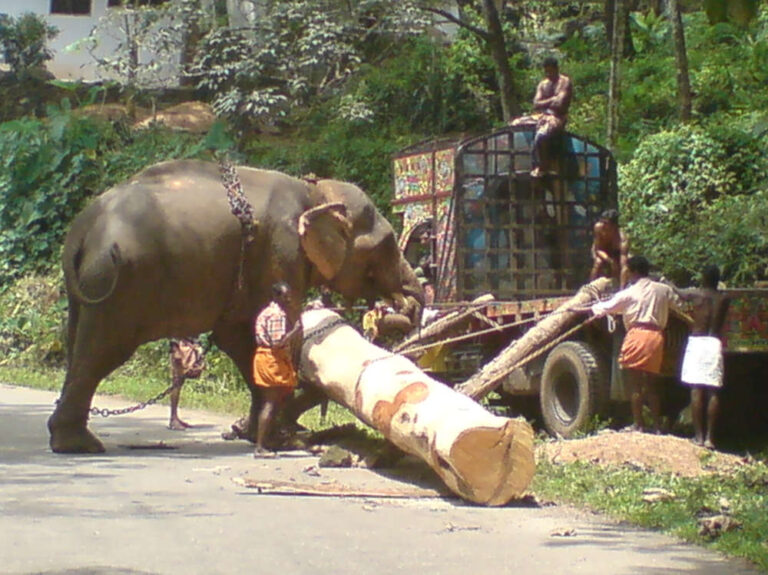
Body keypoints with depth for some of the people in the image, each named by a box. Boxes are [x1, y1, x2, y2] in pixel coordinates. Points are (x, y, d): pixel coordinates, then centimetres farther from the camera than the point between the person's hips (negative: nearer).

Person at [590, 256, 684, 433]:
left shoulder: (629, 293, 0)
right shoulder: (664, 290, 10)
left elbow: (606, 307, 7)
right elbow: (679, 306, 25)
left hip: (637, 334, -5)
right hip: (657, 336, 5)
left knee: (635, 385, 0)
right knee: (652, 385, 12)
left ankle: (638, 425, -2)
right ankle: (657, 427, 10)